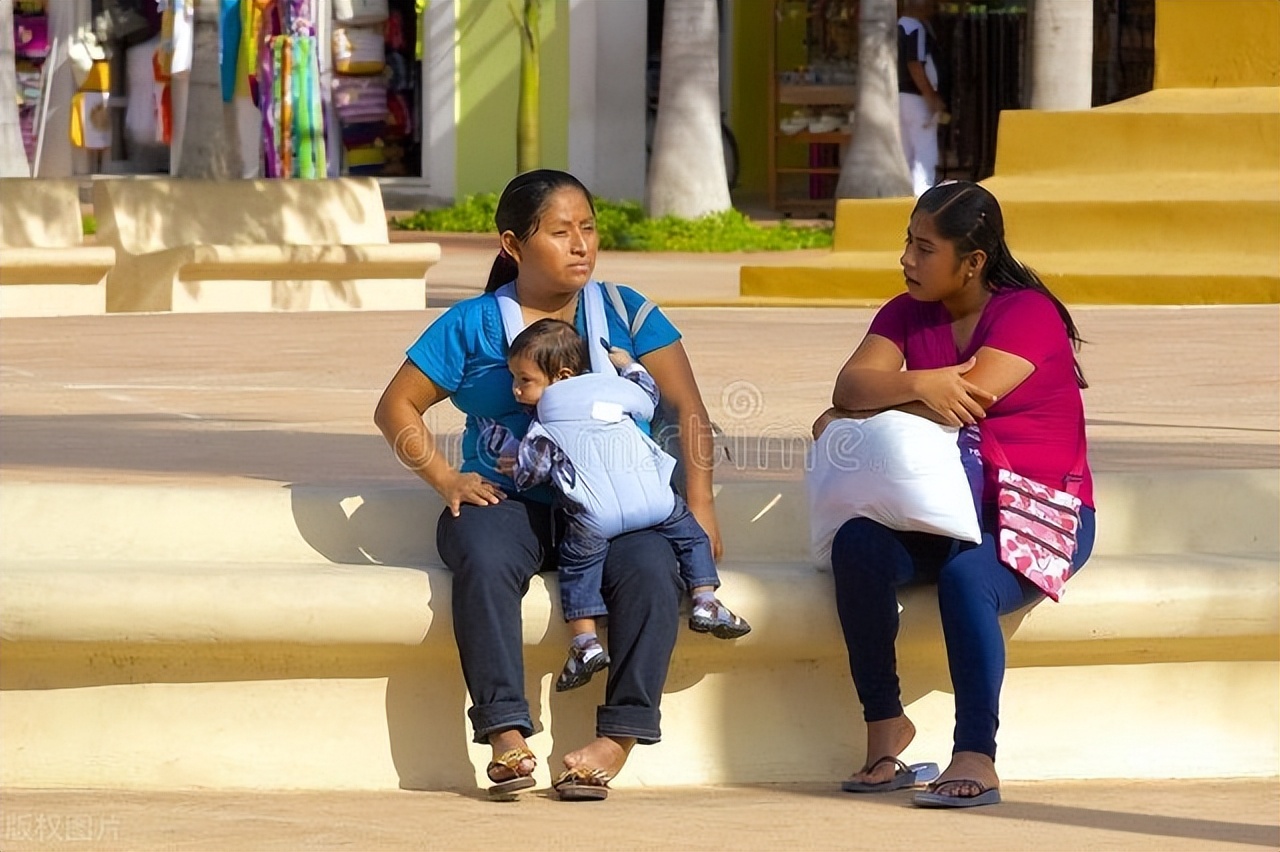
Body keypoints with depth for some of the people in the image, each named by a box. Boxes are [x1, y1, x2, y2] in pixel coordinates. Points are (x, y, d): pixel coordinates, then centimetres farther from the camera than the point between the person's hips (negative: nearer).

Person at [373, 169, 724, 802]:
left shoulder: (625, 315, 11)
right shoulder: (471, 326, 8)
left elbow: (687, 409, 6)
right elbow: (397, 407, 10)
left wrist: (698, 503, -8)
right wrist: (445, 479, -6)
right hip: (509, 500, -1)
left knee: (651, 566, -33)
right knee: (483, 559, -36)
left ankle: (619, 737, -31)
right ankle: (506, 734, -37)